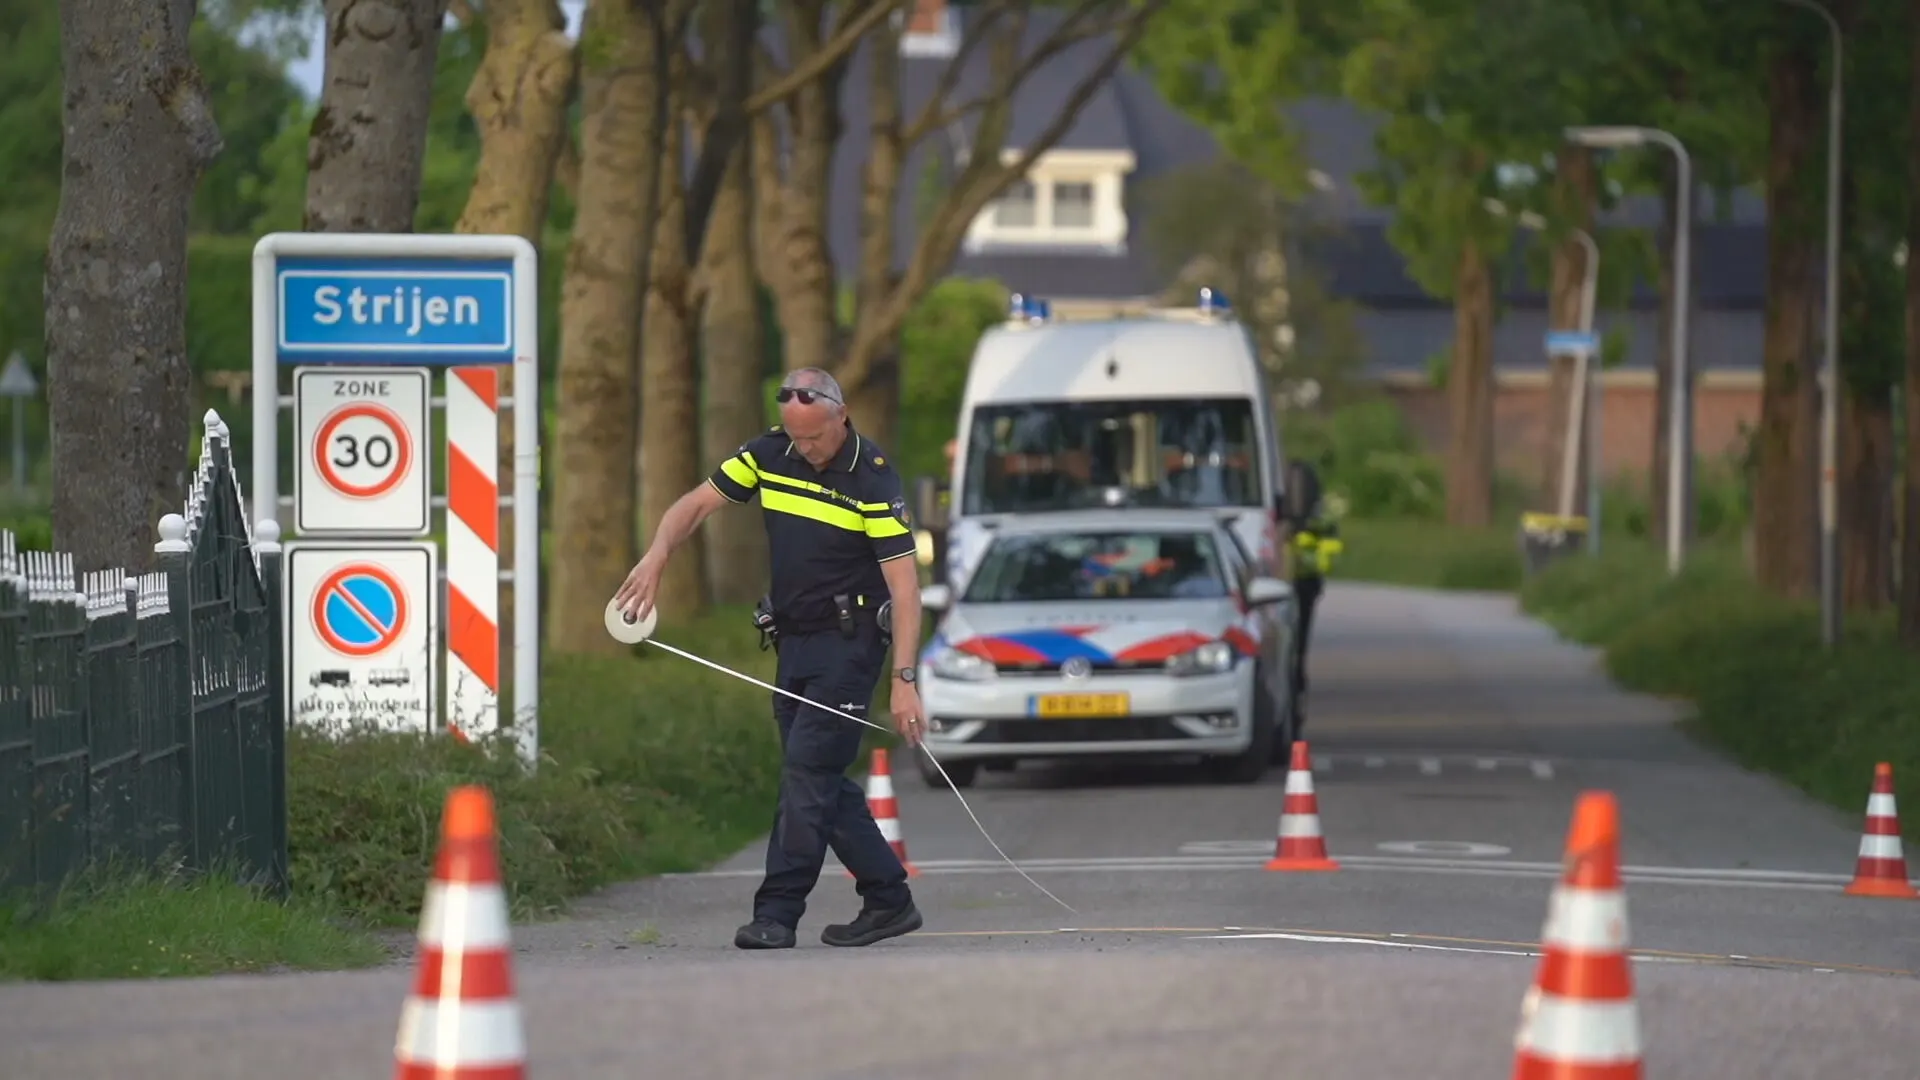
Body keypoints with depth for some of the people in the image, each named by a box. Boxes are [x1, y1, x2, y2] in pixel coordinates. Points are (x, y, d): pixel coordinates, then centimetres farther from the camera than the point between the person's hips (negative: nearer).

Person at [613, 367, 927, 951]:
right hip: (793, 641, 7)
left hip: (848, 643, -7)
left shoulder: (873, 480, -14)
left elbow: (904, 585, -17)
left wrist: (904, 680, -25)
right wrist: (656, 557, -14)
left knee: (807, 771, -13)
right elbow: (695, 505, 7)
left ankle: (777, 913, -14)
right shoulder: (770, 455, 2)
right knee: (822, 780, 8)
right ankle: (889, 901, 16)